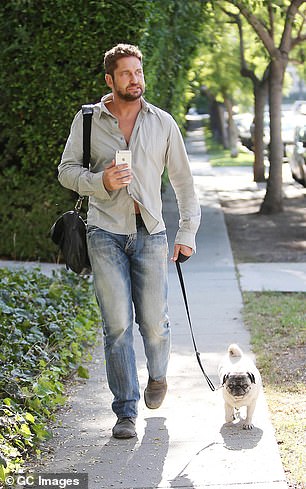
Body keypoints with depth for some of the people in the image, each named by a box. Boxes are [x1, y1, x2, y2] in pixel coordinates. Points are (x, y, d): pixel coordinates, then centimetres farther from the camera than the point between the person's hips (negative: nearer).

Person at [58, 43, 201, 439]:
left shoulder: (163, 123, 9)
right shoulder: (88, 120, 6)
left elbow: (182, 180, 13)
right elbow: (67, 170, 7)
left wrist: (187, 232, 8)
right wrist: (100, 181, -13)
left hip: (150, 233, 1)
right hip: (106, 233, -1)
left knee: (154, 323, 0)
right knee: (117, 324, -6)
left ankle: (157, 376, 34)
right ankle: (126, 412, 3)